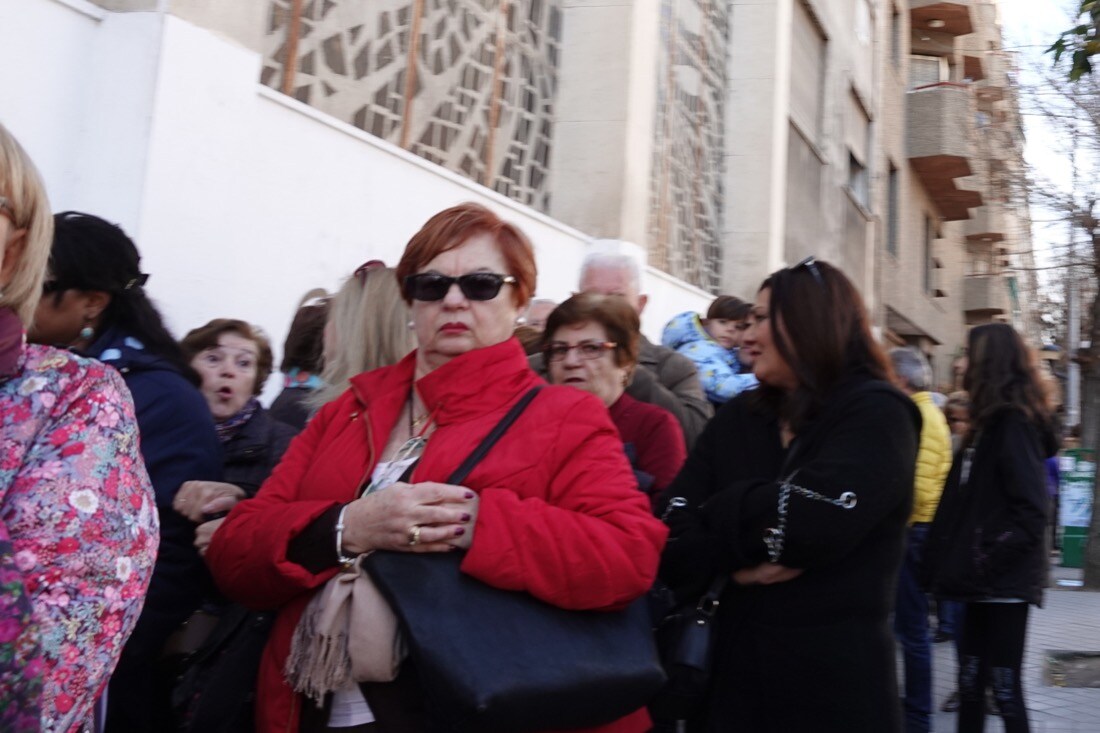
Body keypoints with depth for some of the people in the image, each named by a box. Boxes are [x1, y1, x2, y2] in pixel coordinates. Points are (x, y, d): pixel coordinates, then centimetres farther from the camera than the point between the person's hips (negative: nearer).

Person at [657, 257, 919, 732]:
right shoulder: (737, 418, 9)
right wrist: (736, 562, -18)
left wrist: (723, 513, -7)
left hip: (834, 680, -4)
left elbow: (808, 523, -23)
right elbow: (675, 530, -1)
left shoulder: (877, 415, -7)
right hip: (732, 669, 5)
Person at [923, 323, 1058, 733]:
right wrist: (951, 561, 13)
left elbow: (1031, 511, -21)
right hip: (986, 579, 9)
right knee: (970, 682, 14)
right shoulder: (993, 421, 15)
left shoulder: (1013, 422, -14)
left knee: (1004, 685, -1)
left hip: (1002, 580, -9)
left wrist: (989, 562, -19)